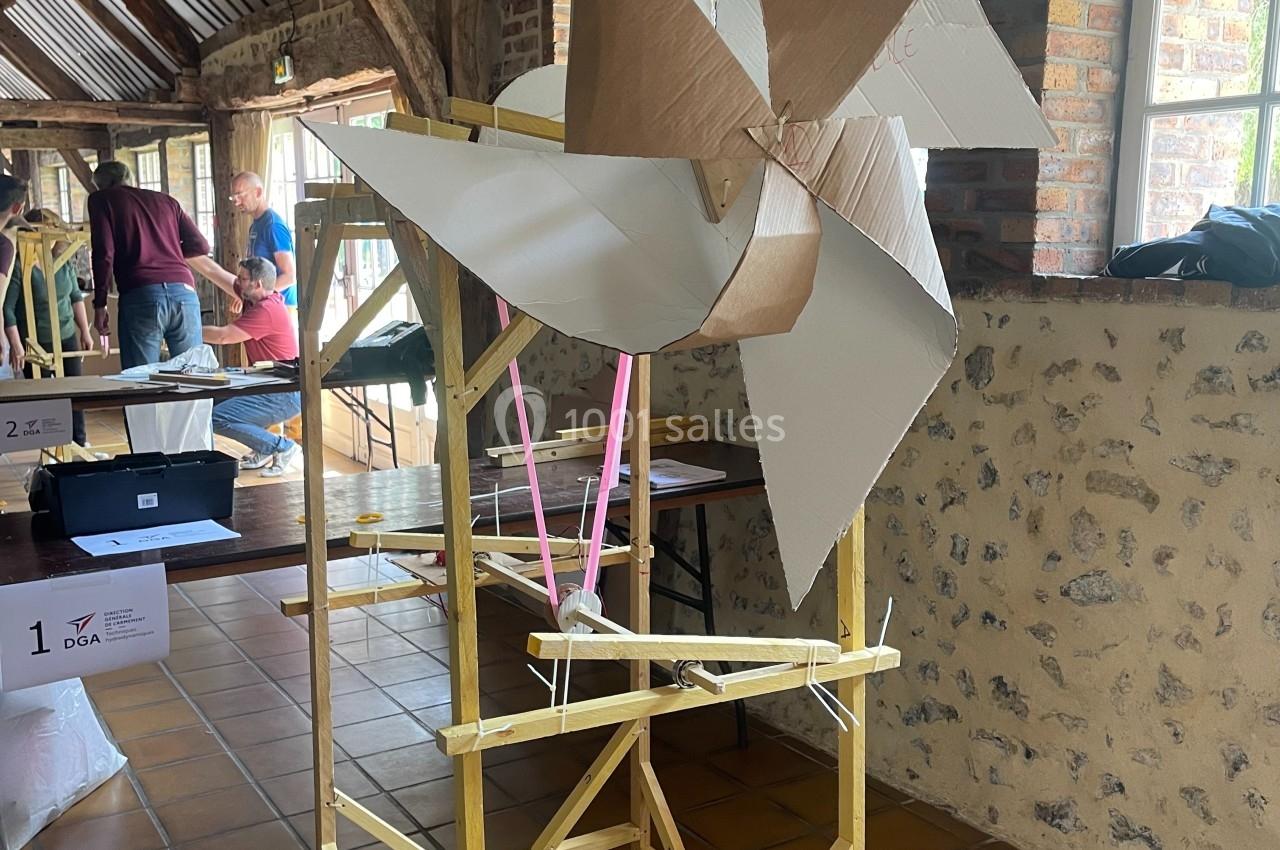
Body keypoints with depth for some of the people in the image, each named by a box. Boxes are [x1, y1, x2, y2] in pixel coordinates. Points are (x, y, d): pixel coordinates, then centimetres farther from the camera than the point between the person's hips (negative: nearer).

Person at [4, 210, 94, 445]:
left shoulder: (63, 261, 0)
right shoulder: (19, 266, -16)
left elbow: (76, 297, 13)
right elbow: (7, 309, -16)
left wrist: (85, 333, 13)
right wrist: (16, 346, -19)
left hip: (67, 338, 5)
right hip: (36, 344, -5)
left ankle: (79, 443, 22)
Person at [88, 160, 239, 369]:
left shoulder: (101, 200, 15)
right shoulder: (166, 200, 26)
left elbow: (104, 254, 3)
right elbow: (199, 251, 17)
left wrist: (100, 304, 6)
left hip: (141, 296, -4)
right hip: (184, 292, 4)